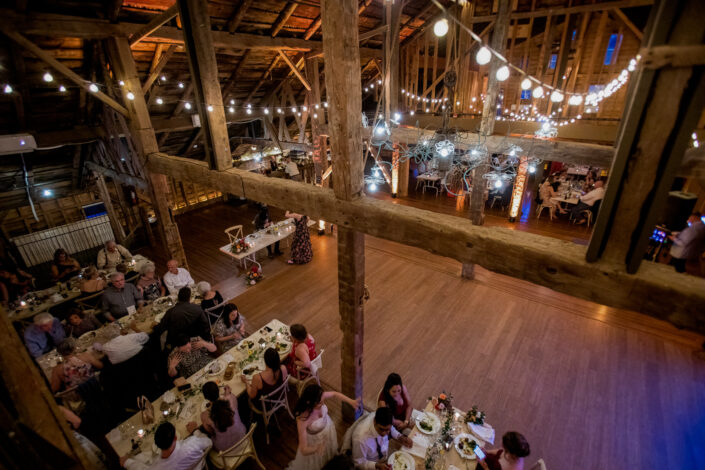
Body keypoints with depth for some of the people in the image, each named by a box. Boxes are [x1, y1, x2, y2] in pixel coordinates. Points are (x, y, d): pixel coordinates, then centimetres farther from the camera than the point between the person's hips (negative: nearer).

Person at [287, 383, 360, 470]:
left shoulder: (319, 397, -31)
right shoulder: (302, 419, -42)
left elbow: (334, 394, -10)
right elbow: (304, 450, -35)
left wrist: (351, 401, -20)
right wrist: (316, 449, -55)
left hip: (328, 427, 5)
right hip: (317, 440, -4)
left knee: (330, 452, 33)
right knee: (317, 461, 24)